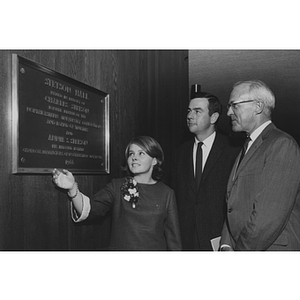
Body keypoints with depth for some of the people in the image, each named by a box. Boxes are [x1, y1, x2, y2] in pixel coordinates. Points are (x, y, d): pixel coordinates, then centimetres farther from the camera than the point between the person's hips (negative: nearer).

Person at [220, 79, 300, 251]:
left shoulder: (282, 145, -14)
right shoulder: (248, 147, 14)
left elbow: (270, 214, -22)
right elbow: (234, 207, 10)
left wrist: (240, 249, -14)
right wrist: (227, 245, -3)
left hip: (272, 249, -7)